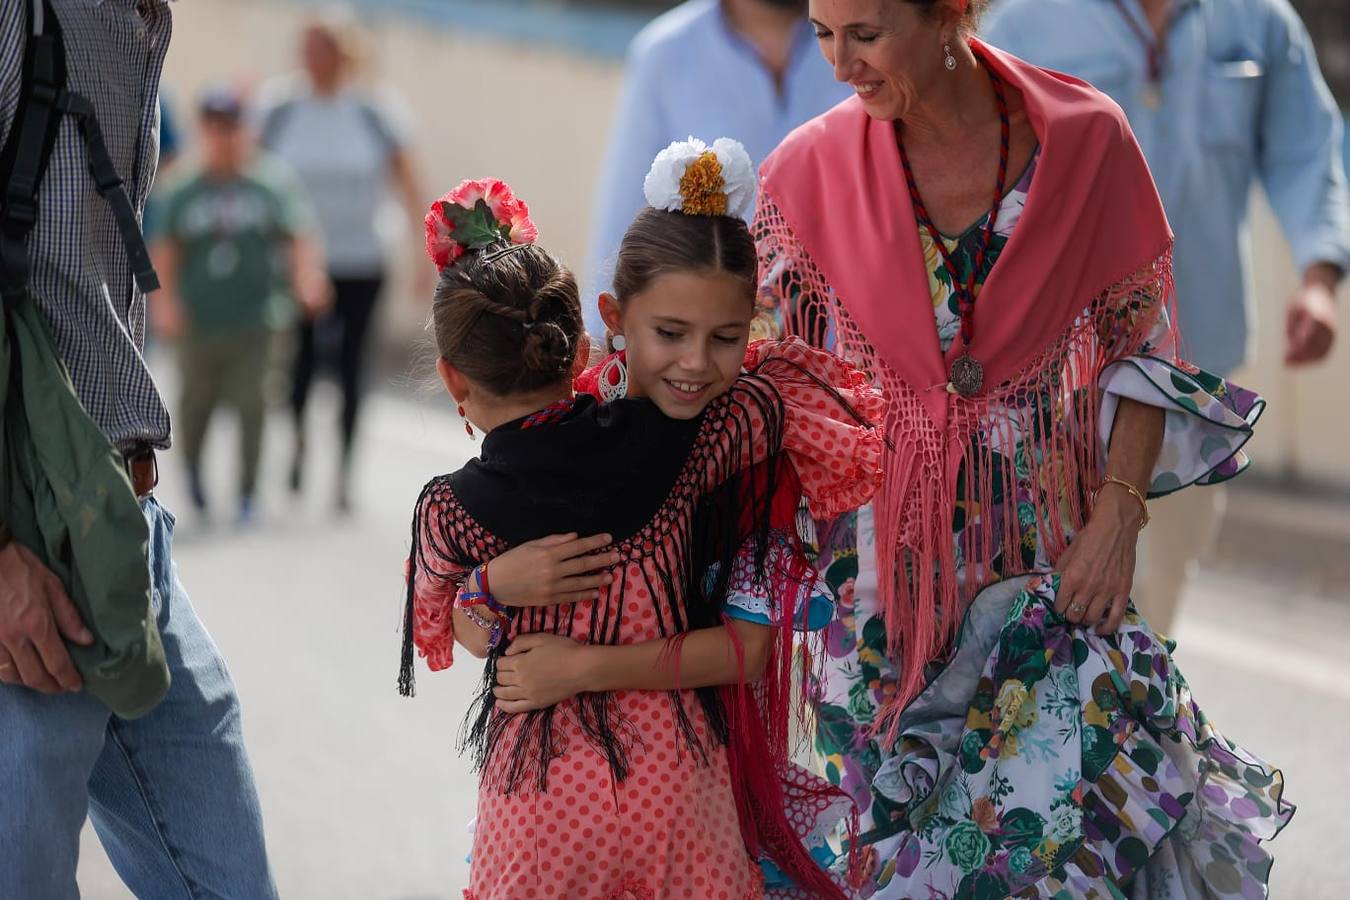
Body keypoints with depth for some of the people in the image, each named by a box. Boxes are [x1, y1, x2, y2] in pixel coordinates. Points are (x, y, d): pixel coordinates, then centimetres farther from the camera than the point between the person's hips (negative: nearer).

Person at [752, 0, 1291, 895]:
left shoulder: (1084, 139, -8)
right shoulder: (810, 172, -6)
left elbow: (1141, 349, 1)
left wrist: (1118, 509, -10)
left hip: (1048, 544, -1)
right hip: (886, 547, 1)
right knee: (899, 825, 4)